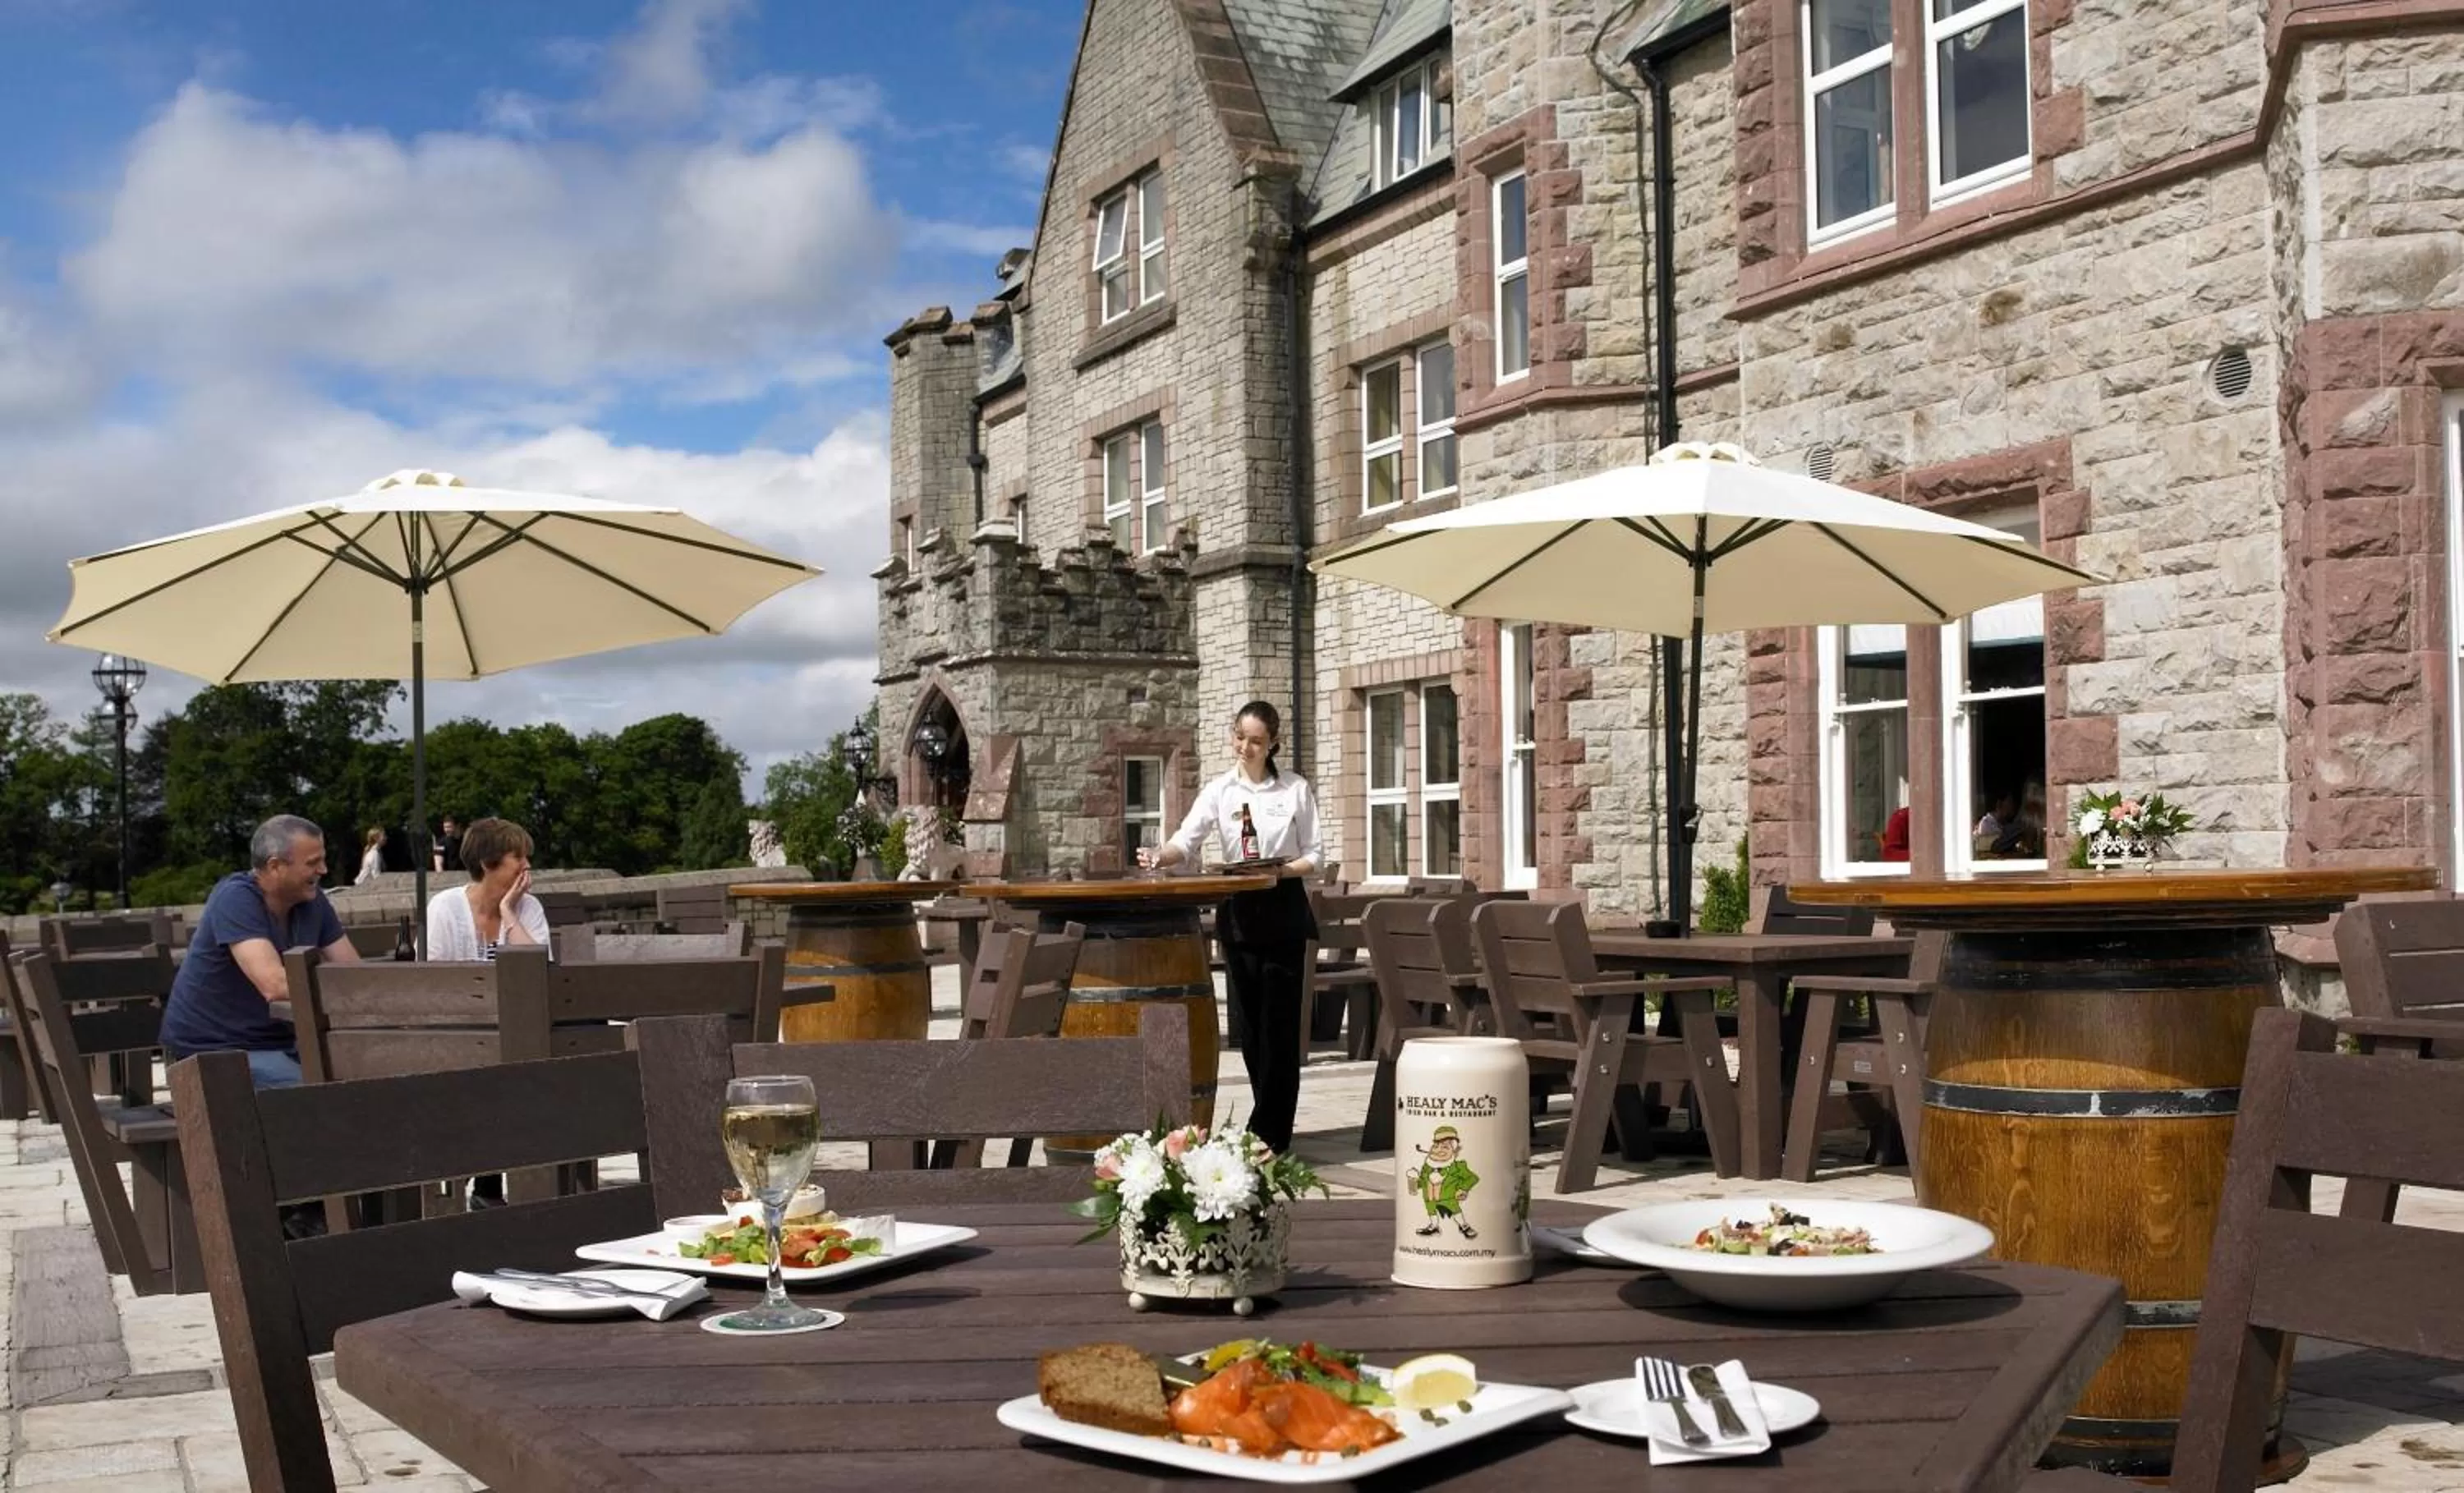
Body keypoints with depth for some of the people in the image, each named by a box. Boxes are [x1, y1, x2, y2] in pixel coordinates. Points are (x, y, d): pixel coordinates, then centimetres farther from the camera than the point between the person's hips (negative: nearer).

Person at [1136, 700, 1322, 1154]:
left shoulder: (1295, 789, 2)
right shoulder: (1219, 791, 4)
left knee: (1278, 1019, -5)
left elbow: (1314, 856, 3)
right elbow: (1186, 841, -9)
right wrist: (1160, 856, -30)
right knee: (1248, 1018, 4)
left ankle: (1268, 1133, -2)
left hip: (1283, 908, -2)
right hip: (1237, 911, 2)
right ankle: (1276, 1122, 16)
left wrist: (1282, 871, -16)